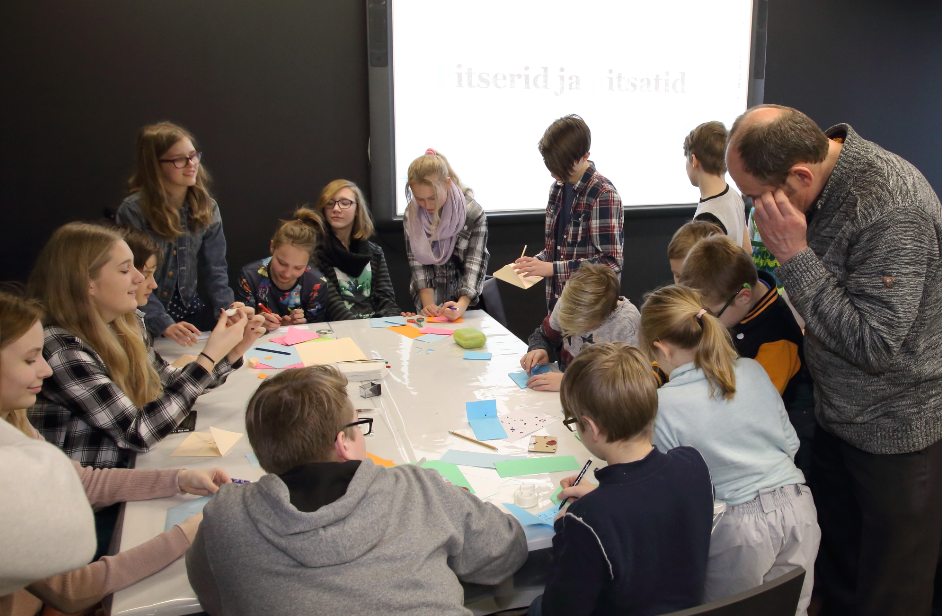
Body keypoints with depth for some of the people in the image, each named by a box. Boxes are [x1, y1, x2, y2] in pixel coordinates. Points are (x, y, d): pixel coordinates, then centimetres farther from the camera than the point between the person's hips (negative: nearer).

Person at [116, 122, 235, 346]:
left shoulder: (207, 208, -1)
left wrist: (227, 310, -15)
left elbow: (214, 268, -1)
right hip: (145, 318, -4)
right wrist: (164, 324, -27)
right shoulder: (133, 210, -16)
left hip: (189, 309, 4)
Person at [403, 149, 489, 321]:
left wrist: (462, 306, -29)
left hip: (464, 300, -1)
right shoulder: (412, 215, -2)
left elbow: (474, 264, -15)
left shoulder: (473, 214, -11)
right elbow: (417, 261, -4)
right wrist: (428, 303, -16)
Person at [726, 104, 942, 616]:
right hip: (836, 415, 8)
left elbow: (874, 344, -30)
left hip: (895, 432, -7)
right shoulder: (824, 179, -3)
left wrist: (794, 257, -29)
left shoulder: (893, 210, -30)